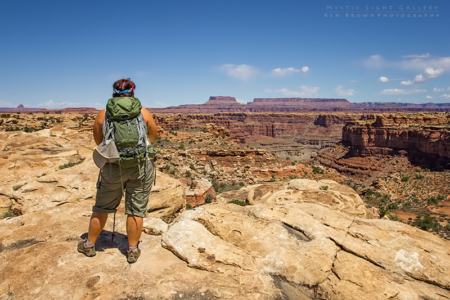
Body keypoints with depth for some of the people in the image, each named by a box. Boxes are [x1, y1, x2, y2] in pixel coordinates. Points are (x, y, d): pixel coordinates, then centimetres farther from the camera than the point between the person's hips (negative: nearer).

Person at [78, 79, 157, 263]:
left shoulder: (103, 115, 3)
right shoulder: (144, 113, 1)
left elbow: (98, 141, 14)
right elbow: (153, 138, 12)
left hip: (112, 167, 1)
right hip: (140, 166, -1)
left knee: (102, 208, 18)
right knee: (136, 210, 10)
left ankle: (89, 245, 35)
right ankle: (132, 250, 21)